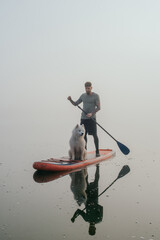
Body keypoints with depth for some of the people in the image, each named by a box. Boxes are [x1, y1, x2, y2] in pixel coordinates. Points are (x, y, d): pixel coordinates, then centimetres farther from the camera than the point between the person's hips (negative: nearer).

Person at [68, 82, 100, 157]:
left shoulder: (96, 96, -3)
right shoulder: (83, 95, 12)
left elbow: (98, 107, -8)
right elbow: (75, 104, 18)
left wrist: (91, 113, -22)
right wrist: (70, 100, -1)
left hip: (92, 118, -5)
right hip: (83, 118, 5)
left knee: (94, 135, -4)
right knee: (84, 135, 6)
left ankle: (97, 151, 5)